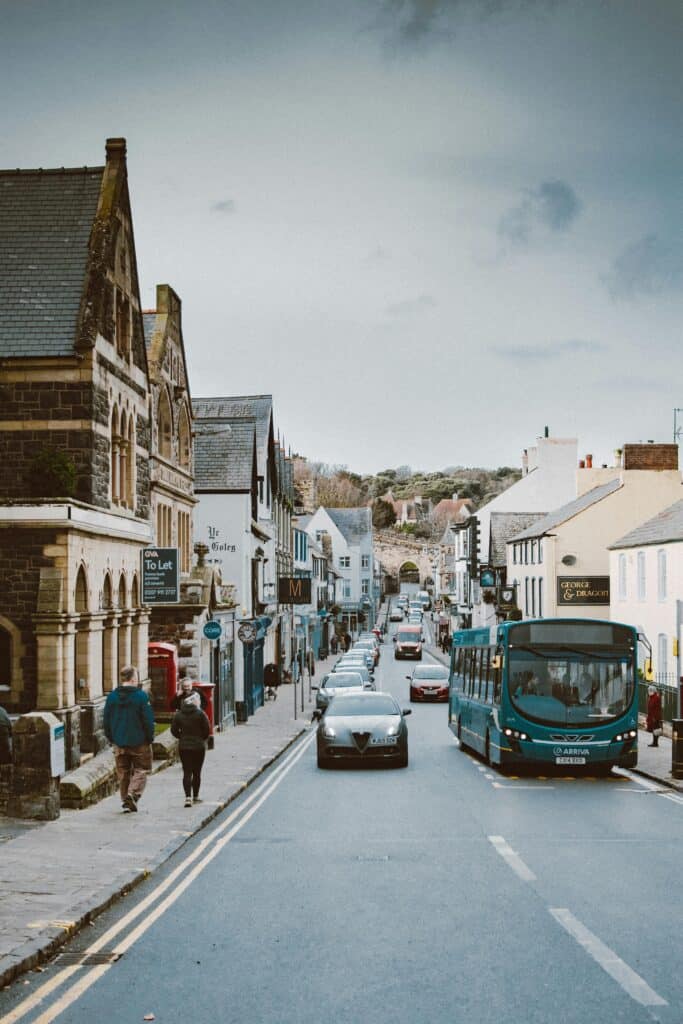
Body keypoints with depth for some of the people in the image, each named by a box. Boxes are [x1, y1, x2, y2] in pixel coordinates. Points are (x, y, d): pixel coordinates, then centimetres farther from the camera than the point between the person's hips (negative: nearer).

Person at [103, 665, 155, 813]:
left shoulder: (112, 696, 2)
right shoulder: (141, 696, -11)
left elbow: (106, 721, 8)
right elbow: (148, 720, -10)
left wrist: (111, 739, 17)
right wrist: (150, 739, 2)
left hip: (119, 743, 4)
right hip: (139, 742, -4)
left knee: (123, 773, 12)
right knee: (140, 770, 7)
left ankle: (125, 801, 11)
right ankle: (133, 794, -13)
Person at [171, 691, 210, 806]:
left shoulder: (178, 714, 2)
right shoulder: (200, 714, -8)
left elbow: (174, 730, 3)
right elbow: (206, 729, -7)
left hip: (183, 746, 2)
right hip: (198, 746, -2)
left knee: (187, 772, 1)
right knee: (197, 772, 10)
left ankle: (188, 797, -12)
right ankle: (195, 797, 17)